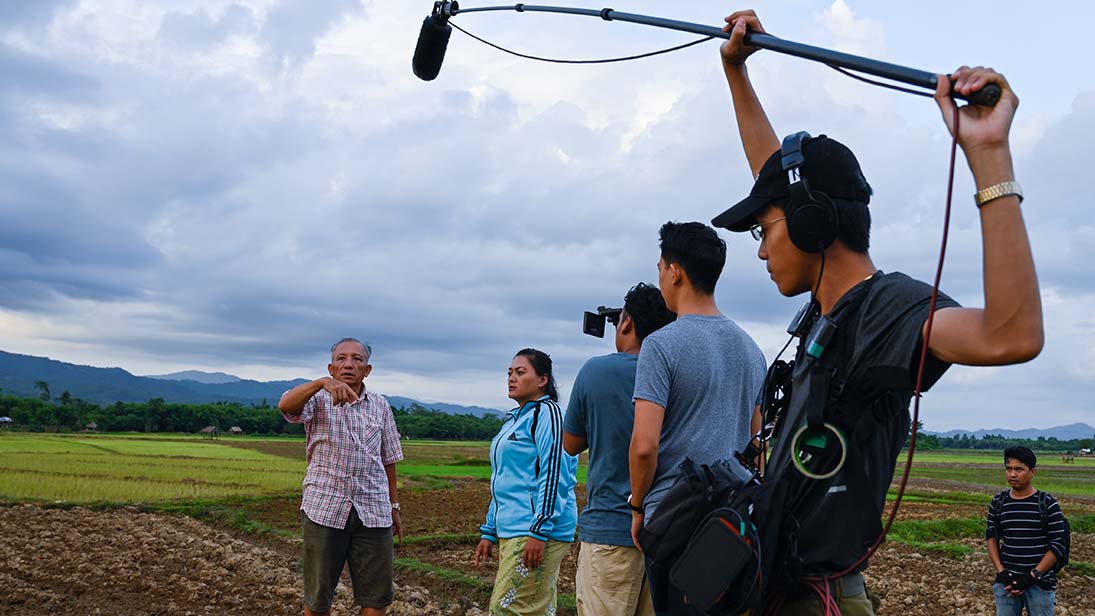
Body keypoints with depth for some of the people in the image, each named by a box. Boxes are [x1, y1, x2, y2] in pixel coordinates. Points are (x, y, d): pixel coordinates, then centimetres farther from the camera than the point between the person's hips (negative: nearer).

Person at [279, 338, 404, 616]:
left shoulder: (381, 406, 10)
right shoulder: (318, 401, 0)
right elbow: (286, 406, -23)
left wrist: (393, 506, 15)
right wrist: (322, 383, -40)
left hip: (373, 512, 2)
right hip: (325, 509, -2)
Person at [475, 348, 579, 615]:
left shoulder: (547, 413, -9)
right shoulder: (514, 419, 21)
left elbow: (553, 475, -17)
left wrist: (538, 531, -22)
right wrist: (489, 533, 22)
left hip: (536, 532, -9)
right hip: (511, 532, 9)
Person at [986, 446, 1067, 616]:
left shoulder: (1047, 504, -4)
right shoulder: (998, 503, 5)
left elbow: (1058, 545, -5)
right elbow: (991, 538, 11)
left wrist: (1033, 576, -11)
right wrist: (1001, 572, -3)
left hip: (1041, 583, -2)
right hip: (1006, 581, 2)